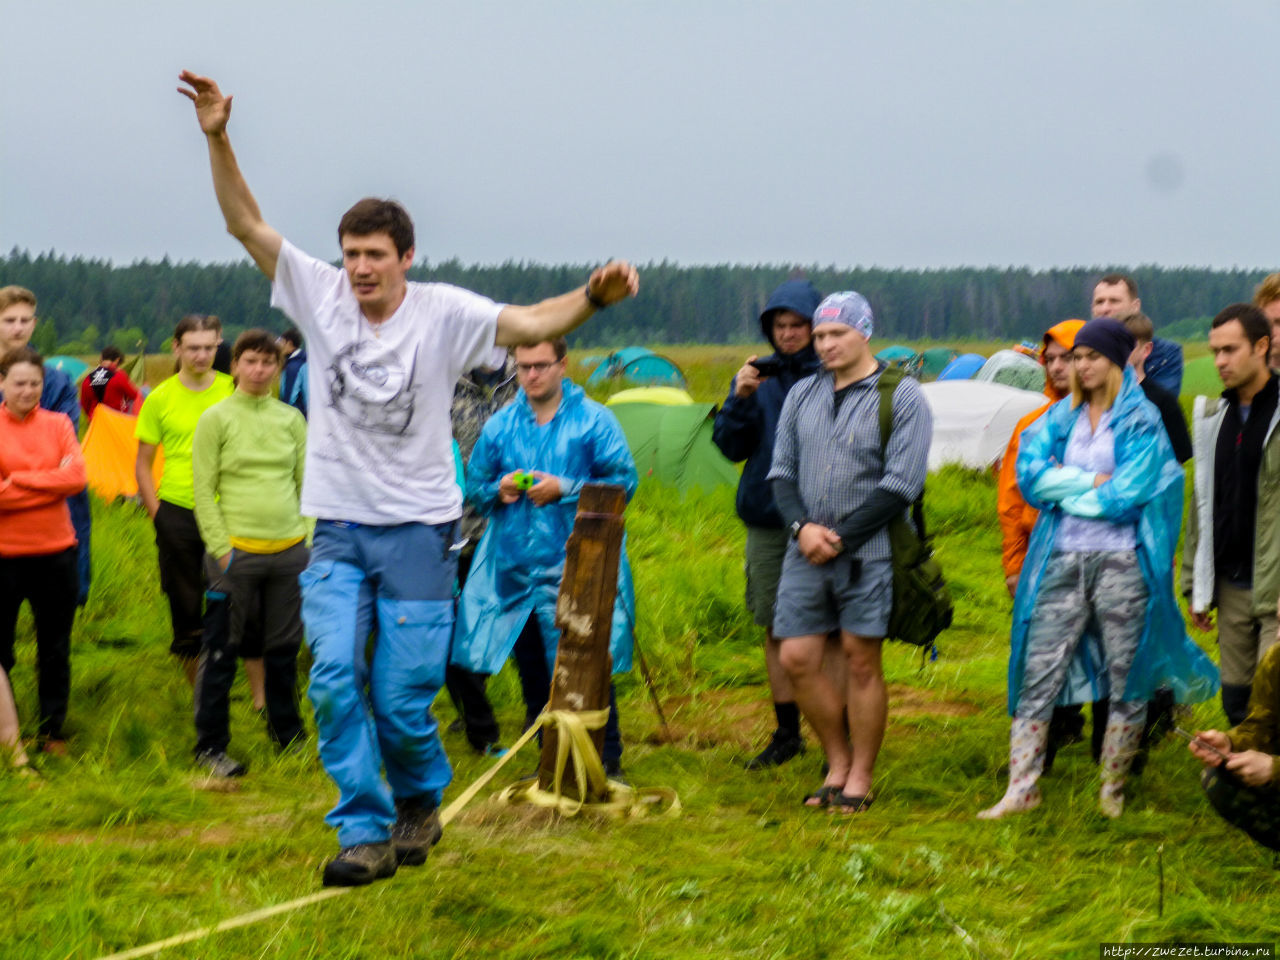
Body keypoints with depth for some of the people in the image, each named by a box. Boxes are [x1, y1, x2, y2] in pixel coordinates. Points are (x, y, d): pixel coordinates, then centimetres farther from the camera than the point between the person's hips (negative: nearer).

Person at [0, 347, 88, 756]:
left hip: (54, 552, 2)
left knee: (55, 650, 10)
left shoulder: (58, 424, 5)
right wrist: (48, 483, -13)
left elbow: (77, 477, -9)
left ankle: (53, 731, 21)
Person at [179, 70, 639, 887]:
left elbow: (531, 323, -18)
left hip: (416, 529, -2)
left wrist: (593, 297, -38)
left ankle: (420, 802, 28)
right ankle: (367, 832, -3)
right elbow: (249, 225, -3)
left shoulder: (443, 313, -8)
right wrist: (218, 140, -14)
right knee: (335, 676, -11)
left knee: (403, 700, -1)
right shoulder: (320, 295, 0)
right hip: (337, 528, 3)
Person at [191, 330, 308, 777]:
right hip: (237, 550, -3)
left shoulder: (291, 419, 9)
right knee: (221, 651, 1)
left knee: (284, 648, 12)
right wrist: (220, 549, -9)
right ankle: (210, 746, 9)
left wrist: (311, 540, 4)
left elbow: (308, 483, 13)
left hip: (290, 551, 3)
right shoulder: (216, 418, -1)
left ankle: (288, 735, 25)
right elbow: (203, 490, -3)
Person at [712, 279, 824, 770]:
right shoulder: (760, 375, 10)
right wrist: (740, 399, -7)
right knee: (776, 630, 10)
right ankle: (786, 734, 21)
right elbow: (731, 447, 7)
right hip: (768, 518, 5)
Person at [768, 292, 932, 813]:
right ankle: (838, 762, 19)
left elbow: (900, 486, -9)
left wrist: (840, 538, -12)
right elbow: (782, 472, 13)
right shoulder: (802, 394, 13)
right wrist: (803, 527, -6)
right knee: (797, 658, 1)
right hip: (806, 552, 5)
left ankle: (860, 777, 11)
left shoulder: (901, 396, -4)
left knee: (862, 662, -1)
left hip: (868, 553, -5)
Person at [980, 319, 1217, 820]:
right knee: (1038, 673, -1)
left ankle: (1113, 788, 14)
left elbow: (1126, 496, -11)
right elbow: (1030, 474, 0)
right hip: (1063, 559, 4)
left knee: (1127, 678, 2)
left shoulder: (1142, 420, -2)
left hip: (1121, 562, -4)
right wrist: (1093, 481, -8)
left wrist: (1061, 487, 0)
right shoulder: (1061, 416, 13)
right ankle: (1021, 788, 3)